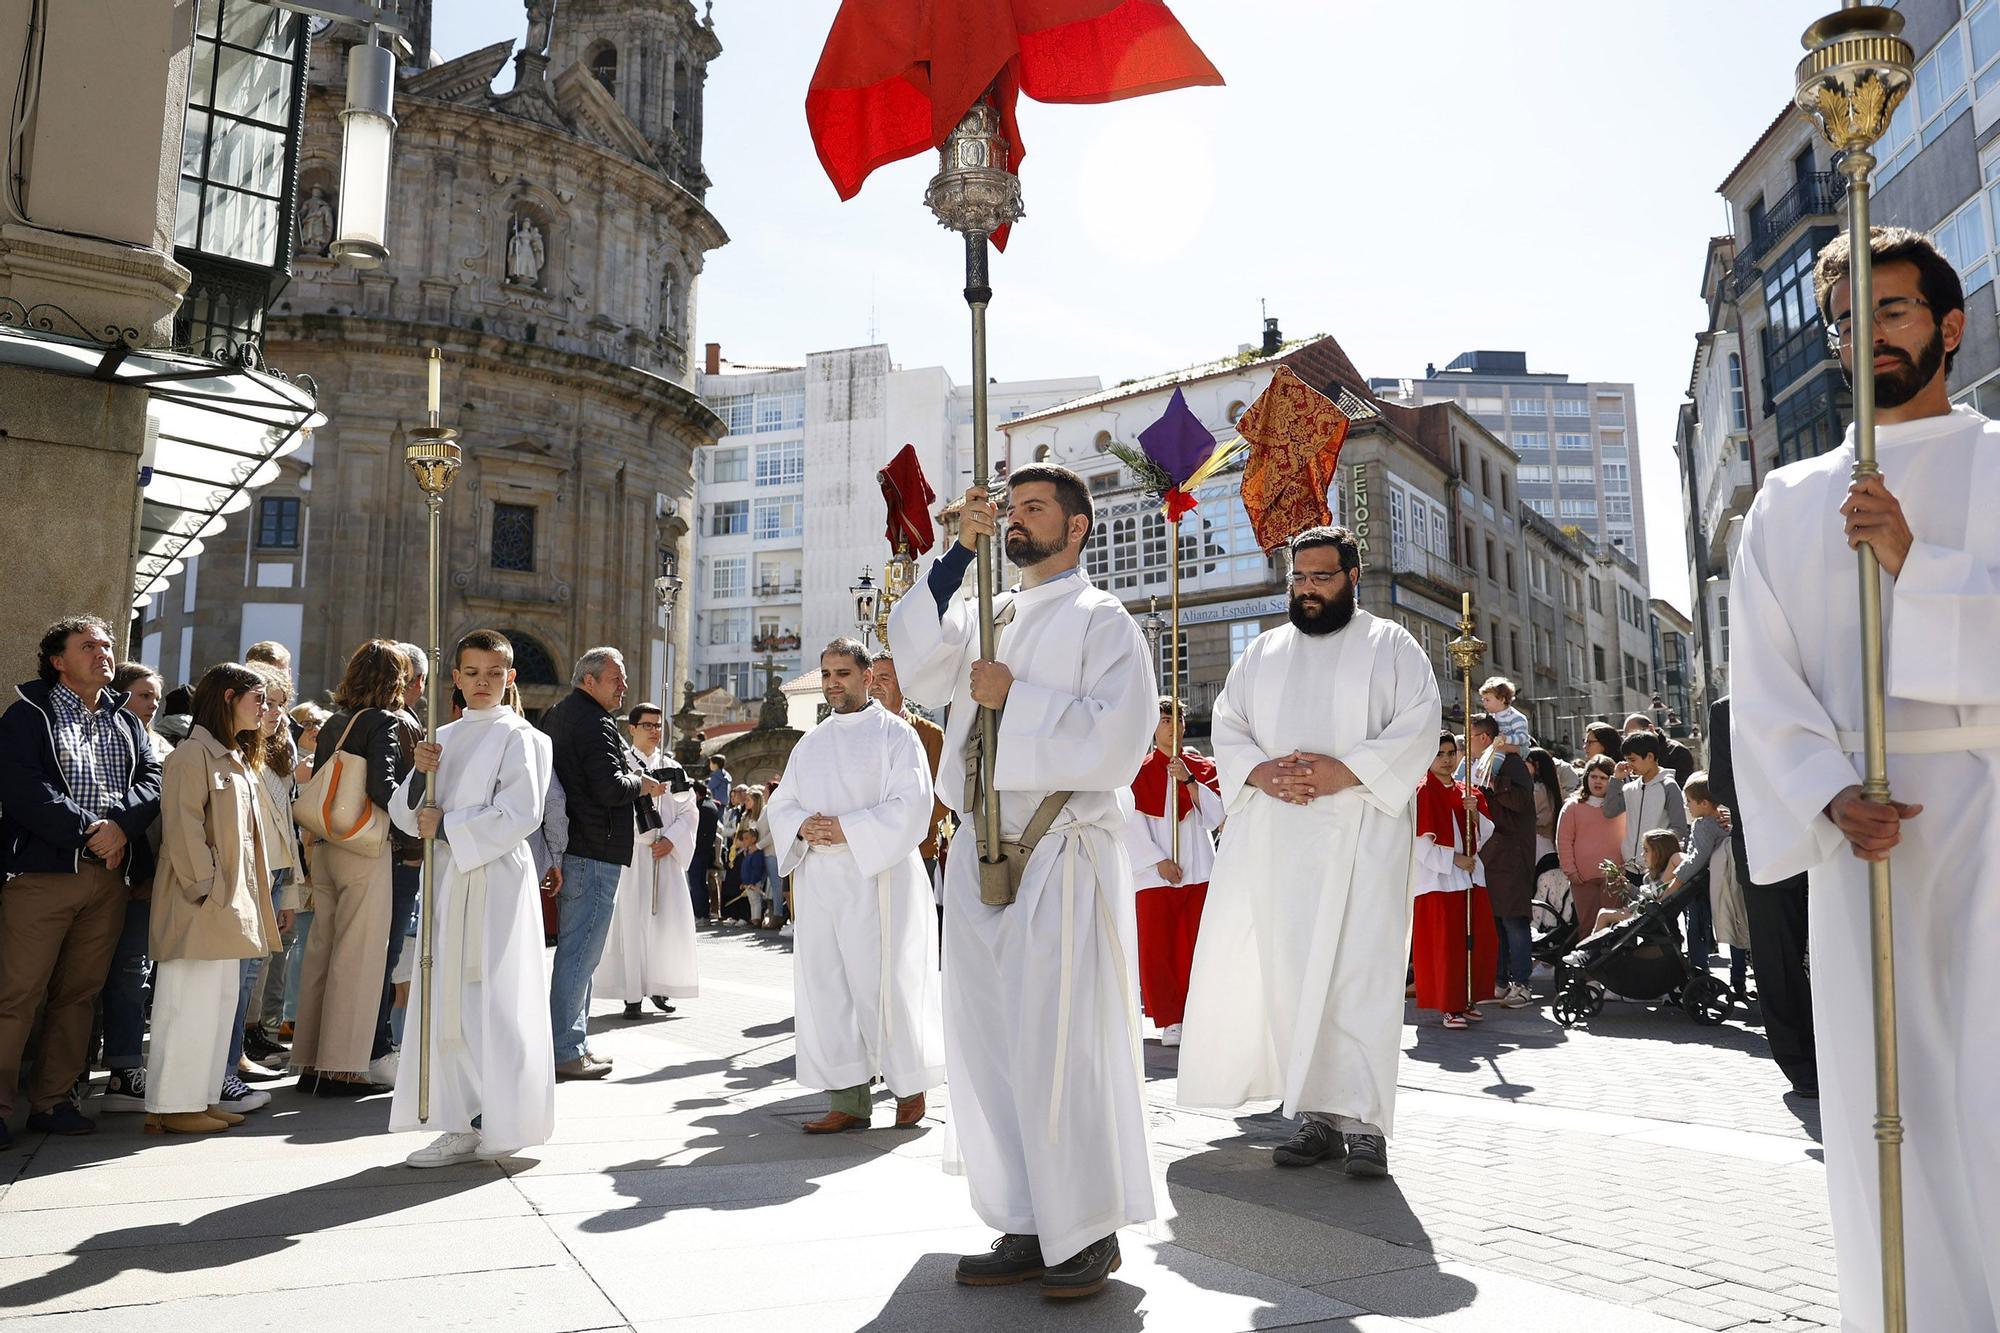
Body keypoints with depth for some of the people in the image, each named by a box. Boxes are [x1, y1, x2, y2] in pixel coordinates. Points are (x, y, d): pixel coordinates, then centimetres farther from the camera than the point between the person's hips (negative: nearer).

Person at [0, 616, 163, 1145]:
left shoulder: (127, 722, 18)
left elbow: (153, 779, 6)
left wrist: (120, 824, -12)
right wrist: (88, 830, -16)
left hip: (110, 876, 5)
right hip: (43, 870, -5)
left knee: (77, 994, 9)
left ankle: (52, 1101, 17)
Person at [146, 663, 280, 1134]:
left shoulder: (236, 760, 19)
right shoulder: (193, 754, -11)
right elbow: (183, 827, -18)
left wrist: (244, 899, 16)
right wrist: (205, 888, -20)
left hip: (229, 904, 10)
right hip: (201, 902, -9)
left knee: (221, 1001, 11)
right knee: (191, 1002, -5)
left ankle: (201, 1096, 19)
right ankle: (172, 1105, 2)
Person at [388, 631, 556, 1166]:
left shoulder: (521, 737, -3)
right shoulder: (443, 738, 16)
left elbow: (519, 815, -14)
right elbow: (406, 814, 14)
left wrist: (446, 827, -10)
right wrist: (419, 775, -5)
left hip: (496, 883, -6)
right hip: (447, 881, 6)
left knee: (494, 1003, -4)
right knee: (448, 1004, 6)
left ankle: (503, 1125, 7)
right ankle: (463, 1126, 15)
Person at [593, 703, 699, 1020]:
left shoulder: (672, 768, 12)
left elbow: (689, 812, 9)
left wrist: (670, 840, -6)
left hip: (667, 853, 3)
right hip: (630, 852, -3)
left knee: (668, 919, 0)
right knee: (631, 920, -5)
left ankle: (659, 986, 14)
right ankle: (632, 994, -1)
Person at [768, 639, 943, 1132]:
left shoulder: (895, 734, -1)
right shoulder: (810, 744, 17)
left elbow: (912, 805, -11)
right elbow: (780, 804, 16)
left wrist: (847, 829, -17)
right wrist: (801, 827, -7)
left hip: (876, 877, -5)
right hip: (819, 880, 6)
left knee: (880, 984, -4)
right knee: (826, 986, 2)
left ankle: (910, 1083, 16)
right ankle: (849, 1101, 9)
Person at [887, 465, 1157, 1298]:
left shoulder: (1101, 622, 0)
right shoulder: (986, 617, 17)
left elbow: (1119, 737, -13)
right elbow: (917, 672, -1)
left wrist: (1016, 697, -13)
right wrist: (957, 556, -5)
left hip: (1061, 859, -6)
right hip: (981, 852, 6)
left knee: (1061, 1049, -3)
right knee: (988, 1049, 8)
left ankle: (1089, 1235, 13)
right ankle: (1027, 1229, 20)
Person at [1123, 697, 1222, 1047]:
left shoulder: (1201, 767, 11)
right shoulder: (1138, 770, 5)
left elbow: (1217, 815, 0)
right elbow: (1134, 823, -2)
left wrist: (1189, 780, -12)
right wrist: (1159, 861, -11)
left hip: (1198, 872, 1)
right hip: (1155, 874, -1)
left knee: (1194, 949, 2)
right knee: (1156, 949, -4)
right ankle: (1169, 1021, 4)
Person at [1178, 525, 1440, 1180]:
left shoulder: (1390, 645, 8)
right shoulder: (1264, 651, 18)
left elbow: (1418, 726, -3)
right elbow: (1226, 724, 13)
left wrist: (1344, 772, -15)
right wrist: (1260, 771, -7)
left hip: (1361, 833, -3)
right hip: (1275, 839, 4)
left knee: (1359, 970, -10)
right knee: (1291, 973, 1)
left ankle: (1363, 1120, -6)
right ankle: (1321, 1115, 7)